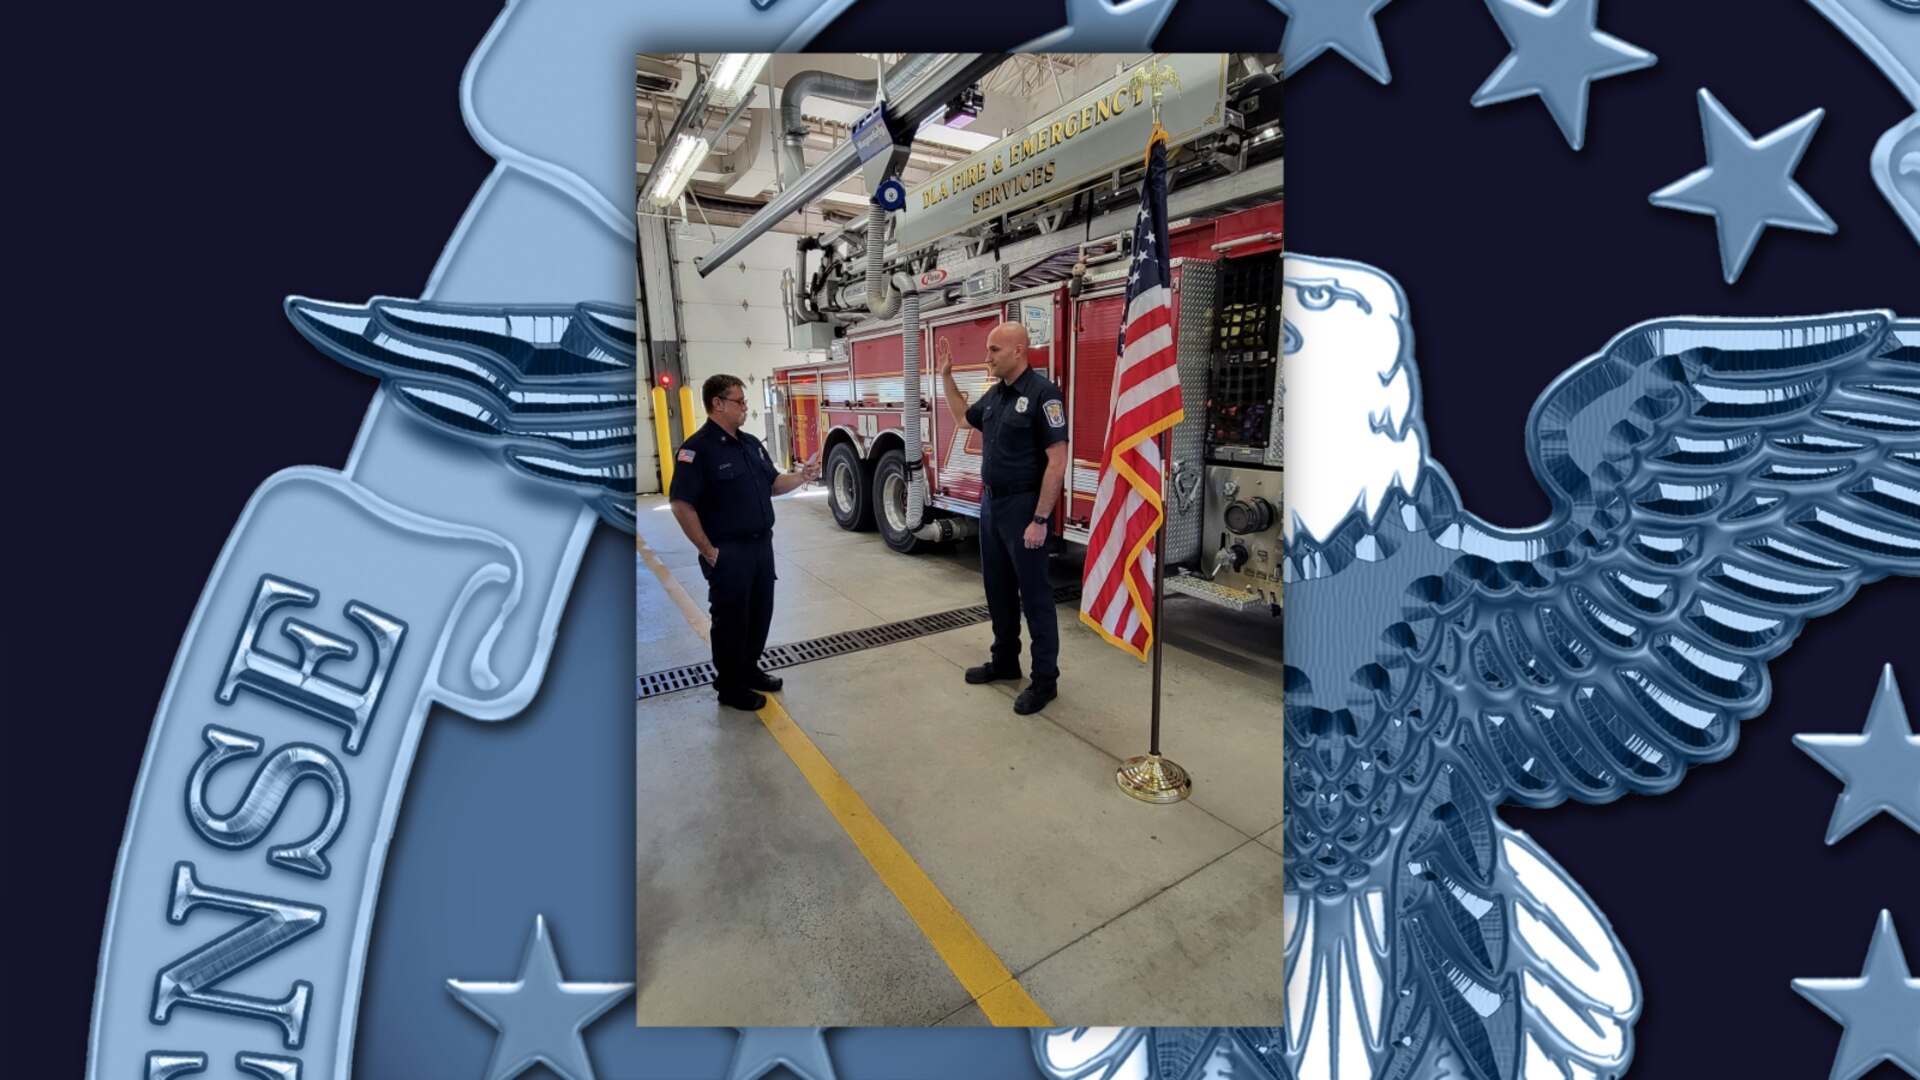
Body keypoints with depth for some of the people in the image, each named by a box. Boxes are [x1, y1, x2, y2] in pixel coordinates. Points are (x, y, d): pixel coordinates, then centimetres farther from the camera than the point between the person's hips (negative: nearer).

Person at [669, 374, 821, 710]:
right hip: (728, 552, -8)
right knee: (731, 619, 5)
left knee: (760, 612, 17)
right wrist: (708, 551, -18)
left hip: (762, 544, 8)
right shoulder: (697, 449, -15)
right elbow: (682, 505, -19)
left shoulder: (751, 443, 10)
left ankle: (750, 669, 35)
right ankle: (730, 685, 20)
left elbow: (772, 484, 17)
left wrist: (802, 476, -1)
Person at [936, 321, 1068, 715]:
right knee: (998, 589, 17)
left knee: (1034, 594, 1)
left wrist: (1040, 519, -22)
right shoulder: (995, 393, 9)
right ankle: (1005, 660, 33)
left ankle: (1045, 679, 13)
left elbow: (1057, 461, -19)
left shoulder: (1042, 393, -16)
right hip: (991, 504, 8)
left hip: (1023, 507, -8)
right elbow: (963, 416, 30)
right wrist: (946, 375, 19)